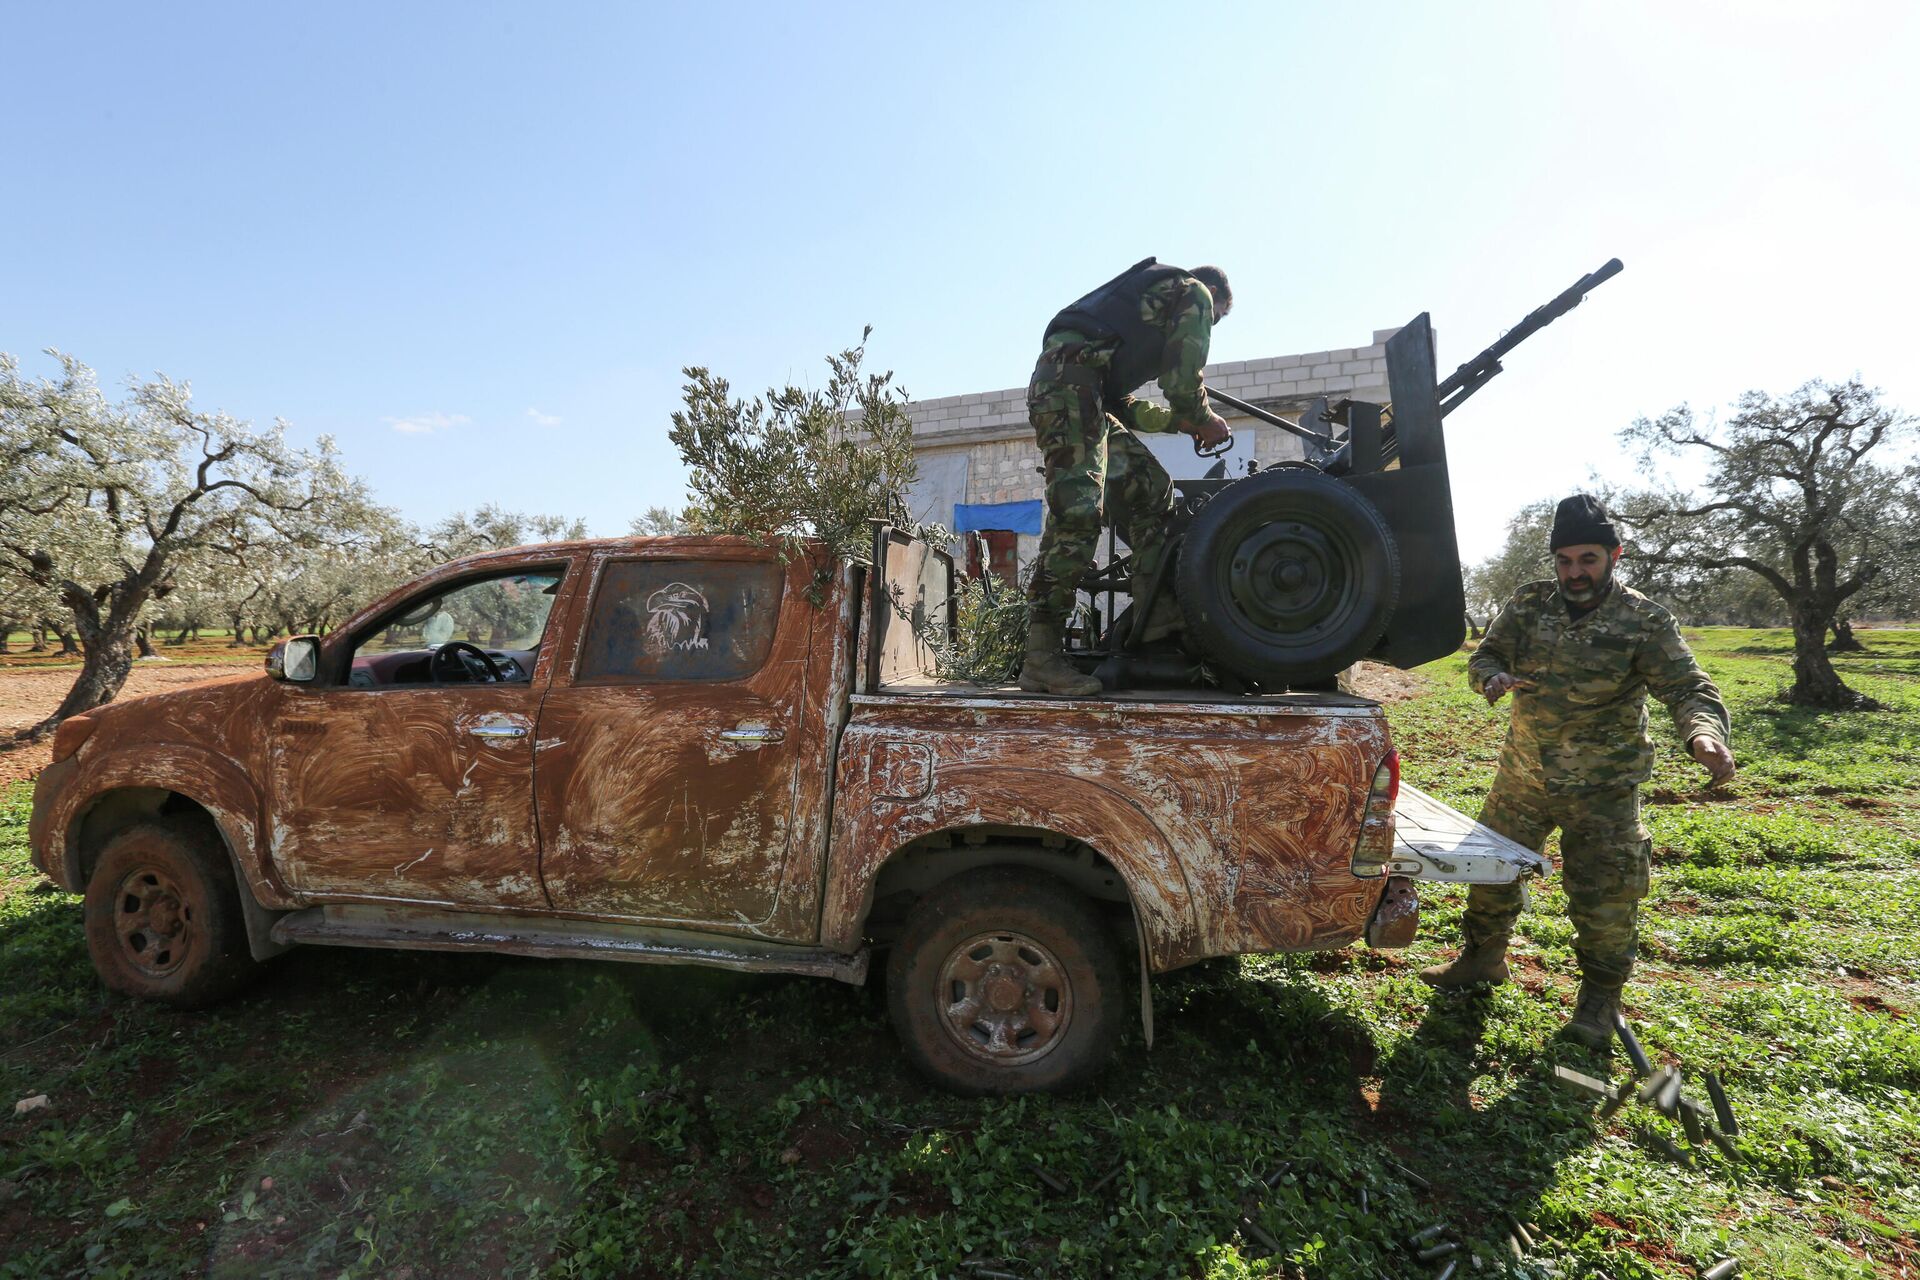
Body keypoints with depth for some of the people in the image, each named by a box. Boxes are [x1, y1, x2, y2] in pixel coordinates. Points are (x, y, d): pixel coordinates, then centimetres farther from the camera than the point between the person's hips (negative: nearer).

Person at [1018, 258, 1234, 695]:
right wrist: (1205, 421, 17)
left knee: (1150, 489, 11)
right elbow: (1183, 382, -2)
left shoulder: (1153, 291, 38)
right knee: (1077, 513, -18)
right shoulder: (1195, 293, 12)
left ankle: (1160, 611, 5)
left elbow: (1122, 406, 29)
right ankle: (1041, 659, -21)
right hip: (1071, 382, -10)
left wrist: (1183, 422, 30)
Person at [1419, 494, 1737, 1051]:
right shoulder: (1529, 604, -2)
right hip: (1522, 775, 4)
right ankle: (1483, 956, 35)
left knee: (1605, 897, 0)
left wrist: (1704, 734, -40)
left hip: (1602, 789, -3)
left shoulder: (1644, 622, -12)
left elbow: (1689, 688, -17)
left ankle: (1600, 998, 22)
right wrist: (1494, 677, -25)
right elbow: (1485, 655, 0)